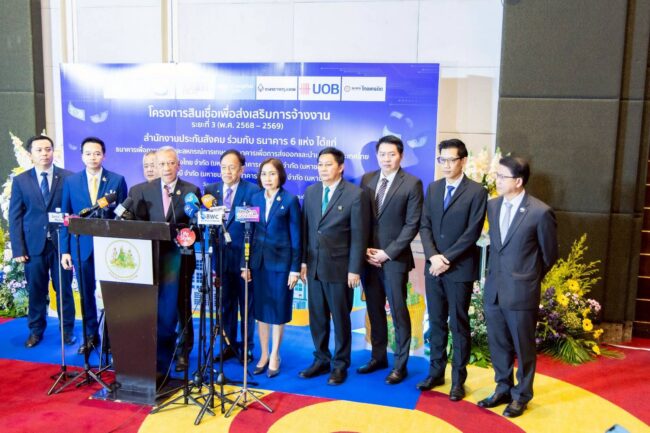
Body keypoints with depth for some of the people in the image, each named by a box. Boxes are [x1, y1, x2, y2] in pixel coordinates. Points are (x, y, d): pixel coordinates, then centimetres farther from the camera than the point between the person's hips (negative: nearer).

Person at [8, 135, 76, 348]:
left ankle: (67, 330, 20)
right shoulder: (20, 181, 5)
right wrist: (18, 249, -3)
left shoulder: (68, 178, 0)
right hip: (34, 244, 1)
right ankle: (36, 330, 26)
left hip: (61, 242, -1)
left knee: (64, 289, 7)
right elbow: (15, 217, 4)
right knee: (36, 290, 10)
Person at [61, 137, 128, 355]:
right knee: (86, 294, 10)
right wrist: (65, 249, 1)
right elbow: (66, 217, 6)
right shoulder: (71, 181, 6)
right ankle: (90, 336, 24)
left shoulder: (117, 180, 0)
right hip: (82, 246, 2)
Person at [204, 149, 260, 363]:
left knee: (246, 305, 9)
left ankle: (247, 348, 22)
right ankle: (230, 345, 29)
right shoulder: (211, 190, 7)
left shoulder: (253, 191, -7)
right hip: (221, 255, 4)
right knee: (226, 304, 15)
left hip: (244, 256, -4)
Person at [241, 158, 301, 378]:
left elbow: (295, 236, -5)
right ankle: (263, 355, 23)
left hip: (281, 261, -4)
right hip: (258, 260, 4)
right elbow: (250, 233, 8)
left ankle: (274, 356, 20)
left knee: (278, 309, 6)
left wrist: (295, 268, -8)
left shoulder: (290, 200, -5)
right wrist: (246, 264, 4)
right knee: (260, 309, 10)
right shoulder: (255, 199, 6)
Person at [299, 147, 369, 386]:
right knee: (316, 317, 12)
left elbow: (359, 235, -9)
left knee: (340, 318, 7)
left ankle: (340, 365, 22)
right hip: (314, 266, 5)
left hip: (339, 267, -5)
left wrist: (355, 269, -11)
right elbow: (305, 229, 10)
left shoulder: (356, 194, -8)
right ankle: (321, 360, 27)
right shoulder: (311, 192, 9)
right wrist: (303, 261, 6)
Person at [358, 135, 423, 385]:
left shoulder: (412, 184, -6)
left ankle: (400, 365, 15)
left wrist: (387, 253, -12)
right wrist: (364, 250, -2)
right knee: (374, 310, 13)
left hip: (394, 258, -4)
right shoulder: (366, 180, 8)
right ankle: (378, 357, 27)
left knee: (398, 312, 3)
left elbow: (412, 224, -9)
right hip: (368, 256, 5)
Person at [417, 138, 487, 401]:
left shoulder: (477, 191, -7)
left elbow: (472, 233, -12)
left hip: (460, 269, -4)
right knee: (436, 323, 13)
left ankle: (458, 379, 17)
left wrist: (447, 258, -15)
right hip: (434, 267, 5)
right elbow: (425, 226, 5)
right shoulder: (433, 188, 9)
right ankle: (436, 372, 25)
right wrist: (433, 256, -10)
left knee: (459, 325, 5)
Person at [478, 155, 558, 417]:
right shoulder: (492, 206, 4)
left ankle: (521, 396, 29)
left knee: (523, 348, 11)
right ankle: (503, 389, 34)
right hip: (493, 289, 5)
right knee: (498, 345, 16)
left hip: (521, 293, -5)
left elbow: (549, 254, 0)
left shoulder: (540, 212, -13)